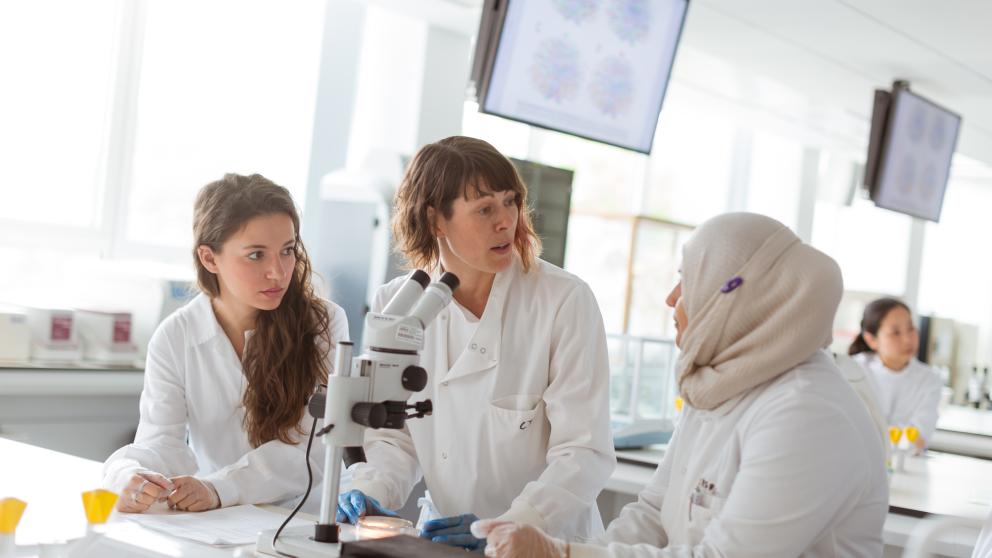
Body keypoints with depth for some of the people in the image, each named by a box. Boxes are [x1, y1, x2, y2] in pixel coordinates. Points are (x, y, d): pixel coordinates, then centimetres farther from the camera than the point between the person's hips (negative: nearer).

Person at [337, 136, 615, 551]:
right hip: (448, 543, 2)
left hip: (550, 545, -2)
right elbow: (394, 434, 7)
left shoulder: (565, 302, -10)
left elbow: (584, 453, -13)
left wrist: (503, 531, -24)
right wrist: (371, 491, -11)